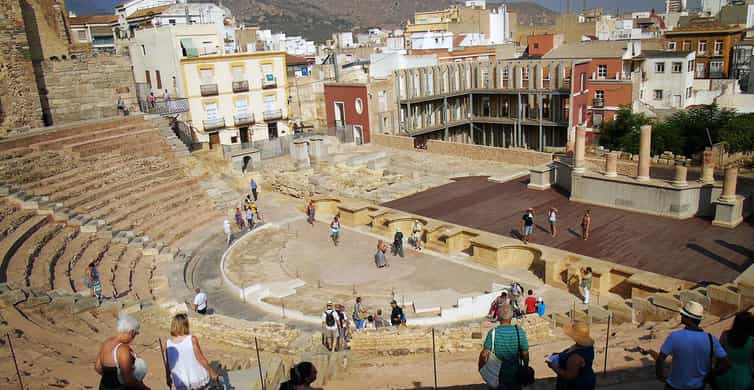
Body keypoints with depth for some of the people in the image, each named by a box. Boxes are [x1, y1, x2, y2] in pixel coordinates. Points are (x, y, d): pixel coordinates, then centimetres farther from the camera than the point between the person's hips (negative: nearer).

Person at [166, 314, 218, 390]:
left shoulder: (168, 344, -9)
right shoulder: (192, 339, -19)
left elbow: (168, 364, 2)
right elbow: (201, 359, -14)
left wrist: (168, 378, 19)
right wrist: (212, 372, -2)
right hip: (198, 379, -3)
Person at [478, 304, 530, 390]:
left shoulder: (492, 333, -19)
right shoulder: (520, 332, -18)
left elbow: (484, 354, -20)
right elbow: (525, 354, -10)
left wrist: (481, 368, -3)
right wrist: (526, 367, 8)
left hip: (498, 372, 0)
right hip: (515, 370, 0)